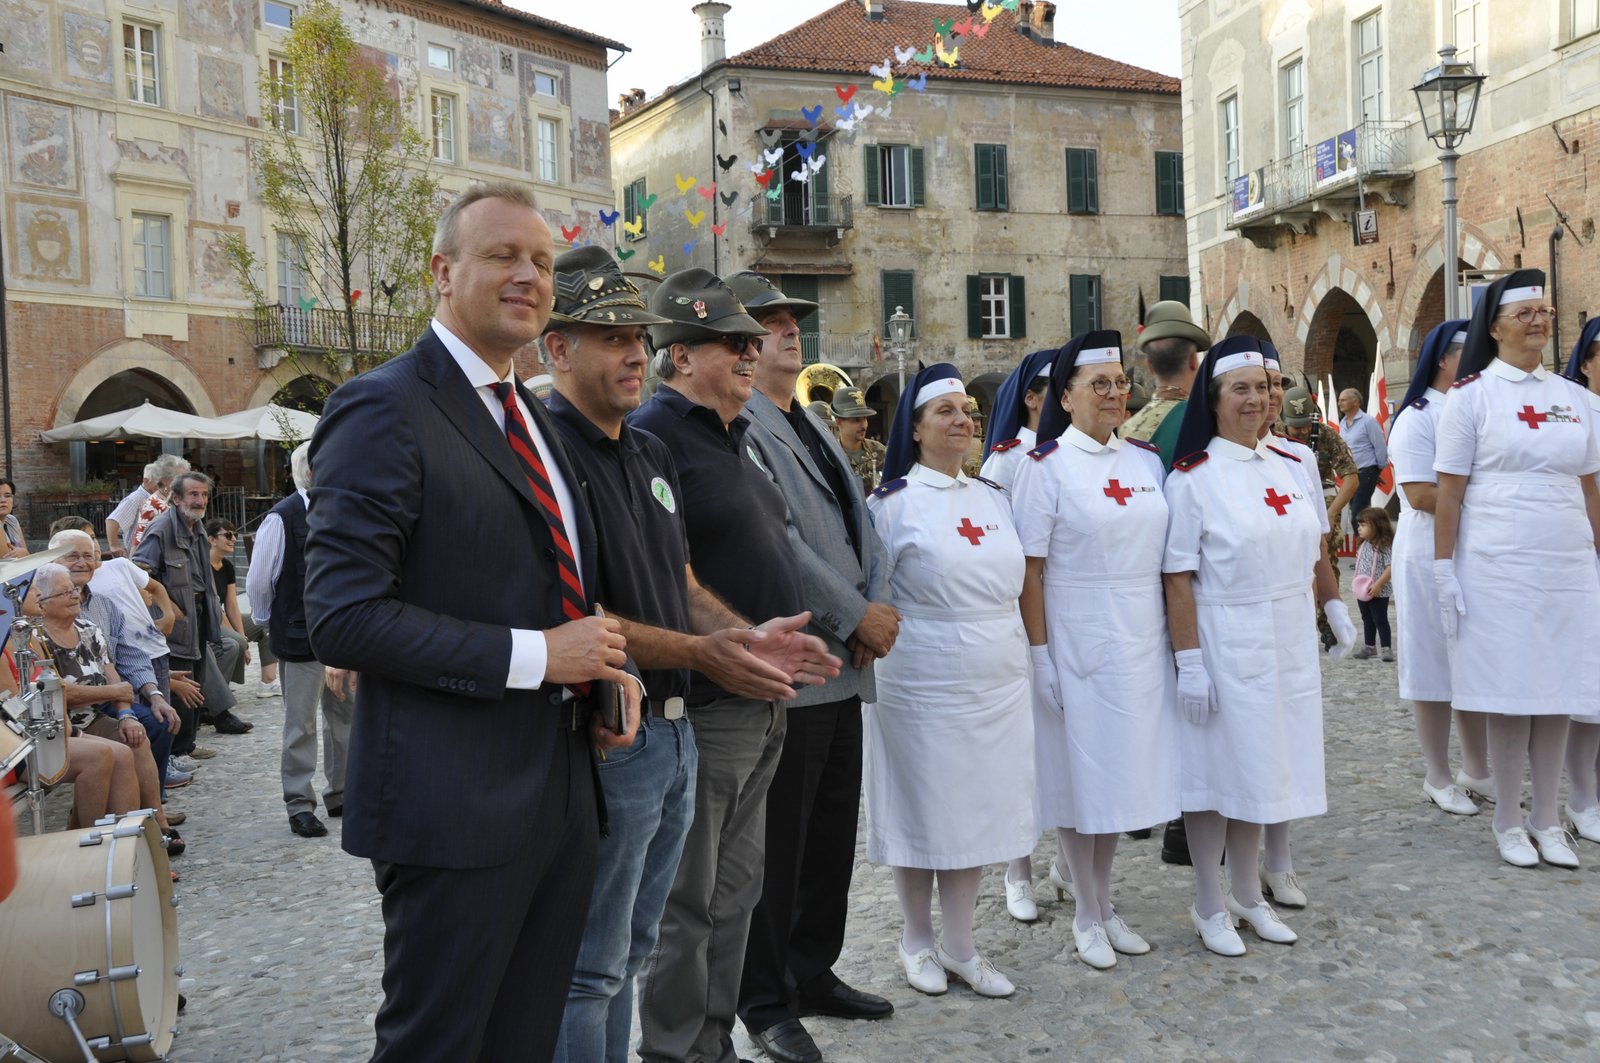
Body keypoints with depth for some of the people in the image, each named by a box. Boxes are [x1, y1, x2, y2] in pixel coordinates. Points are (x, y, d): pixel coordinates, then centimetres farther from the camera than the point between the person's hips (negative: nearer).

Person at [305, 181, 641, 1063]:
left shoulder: (532, 416, 16)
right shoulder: (384, 408, -12)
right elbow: (342, 617, -19)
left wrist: (605, 666, 4)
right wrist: (536, 655, -19)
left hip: (561, 792, 8)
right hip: (454, 803, -8)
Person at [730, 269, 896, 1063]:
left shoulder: (811, 427, 18)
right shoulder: (736, 426, -11)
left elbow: (858, 523, 14)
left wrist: (877, 606, -3)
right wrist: (857, 617, -14)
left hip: (845, 666, 9)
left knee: (833, 837, 16)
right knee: (775, 848, 3)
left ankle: (813, 972, 31)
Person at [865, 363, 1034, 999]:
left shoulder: (993, 498, 11)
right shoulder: (893, 503, -6)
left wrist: (1030, 655, 16)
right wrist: (885, 642, -8)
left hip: (997, 684, 5)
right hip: (924, 683, -5)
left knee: (976, 810, 10)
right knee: (923, 811, 6)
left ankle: (959, 946, 22)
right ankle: (916, 940, 24)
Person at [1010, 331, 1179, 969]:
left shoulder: (1148, 461, 8)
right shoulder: (1046, 466, -7)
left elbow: (1169, 557, 12)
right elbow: (1029, 569, -10)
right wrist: (1039, 653, -13)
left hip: (1142, 643, 5)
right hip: (1077, 641, -5)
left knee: (1122, 770, 13)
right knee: (1079, 772, 4)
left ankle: (1105, 905, 28)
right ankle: (1088, 917, 19)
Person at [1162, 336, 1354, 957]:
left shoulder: (1288, 467, 7)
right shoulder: (1191, 477, -11)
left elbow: (1312, 547, 18)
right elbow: (1177, 578, -14)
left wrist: (1335, 608, 18)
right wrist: (1189, 662, -17)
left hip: (1288, 644, 6)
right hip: (1225, 644, -6)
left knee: (1261, 766, 15)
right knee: (1216, 769, 4)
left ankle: (1247, 893, 31)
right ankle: (1210, 908, 19)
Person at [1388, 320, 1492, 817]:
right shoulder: (1416, 418, -8)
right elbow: (1419, 494, -17)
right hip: (1431, 557, -7)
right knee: (1435, 665, 2)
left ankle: (1476, 770, 24)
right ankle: (1438, 777, 14)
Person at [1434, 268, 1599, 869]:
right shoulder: (1472, 395, -2)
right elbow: (1449, 492, -5)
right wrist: (1443, 570, -9)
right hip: (1499, 568, -4)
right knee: (1511, 695, 1)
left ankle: (1547, 818, 19)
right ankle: (1509, 822, 14)